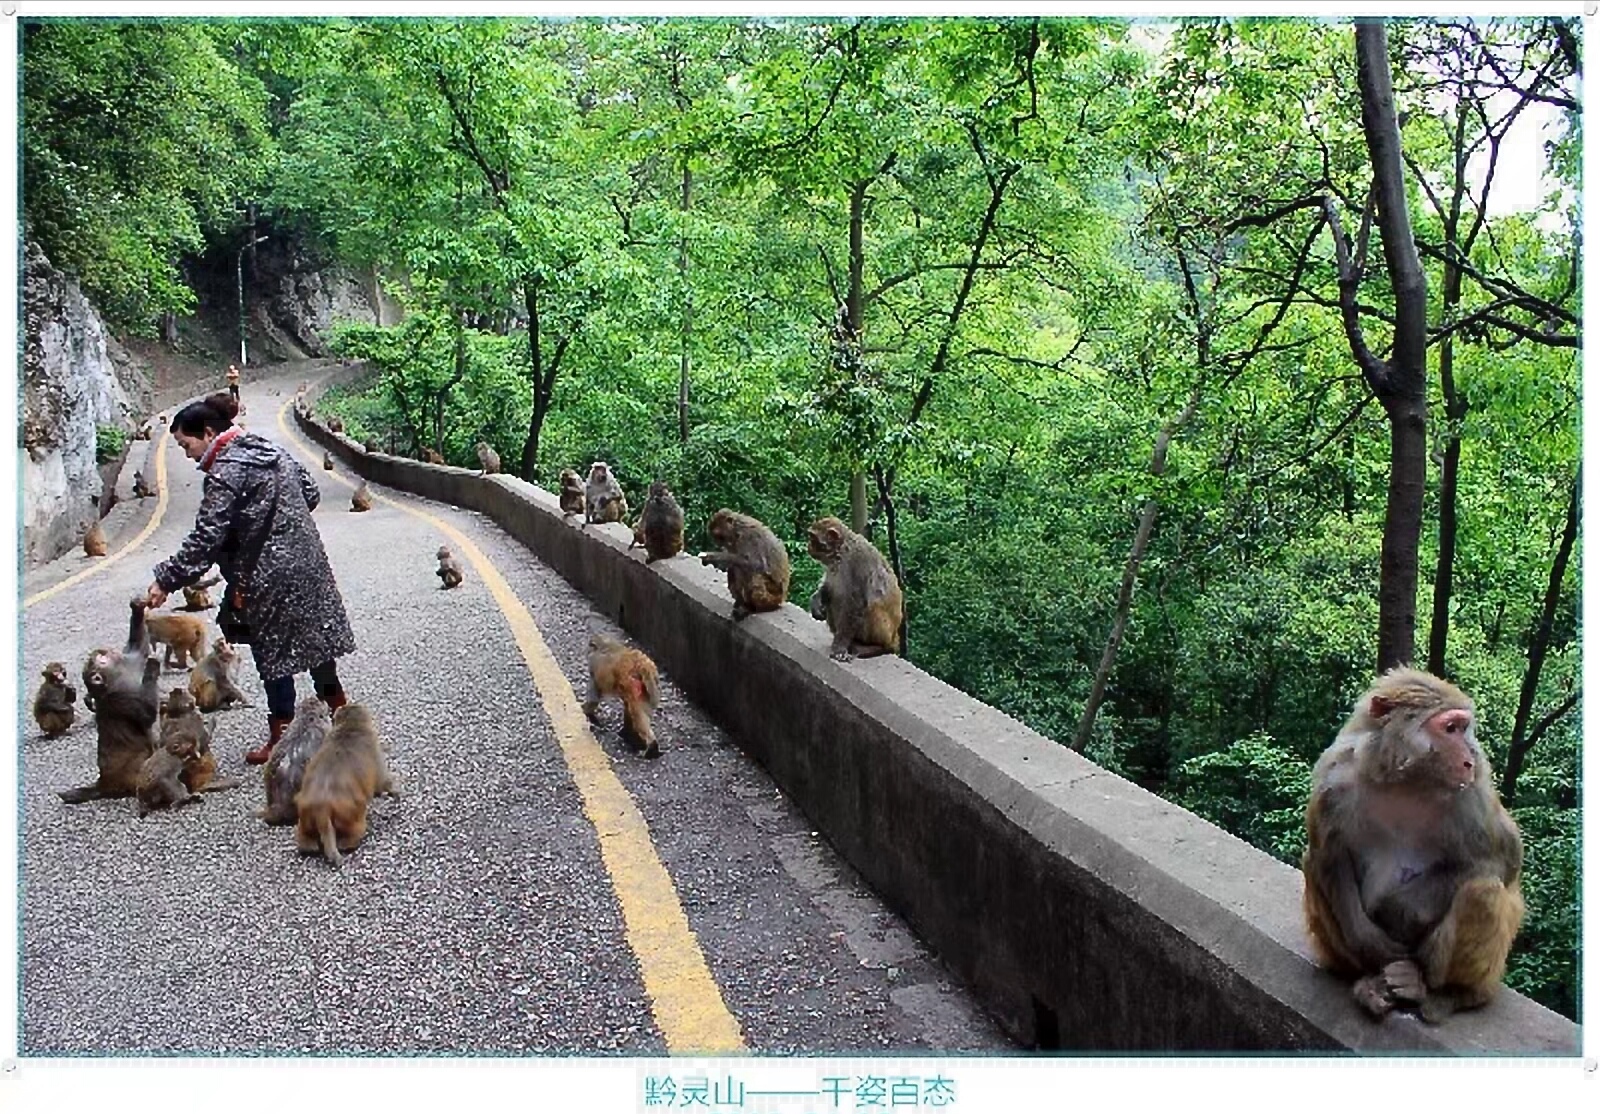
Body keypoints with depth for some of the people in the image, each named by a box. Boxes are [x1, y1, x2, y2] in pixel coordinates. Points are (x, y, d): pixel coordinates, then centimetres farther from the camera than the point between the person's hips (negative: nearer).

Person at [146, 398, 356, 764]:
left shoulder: (224, 474, -17)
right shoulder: (269, 449, 8)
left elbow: (205, 539, -19)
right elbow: (310, 492, 15)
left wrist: (166, 580, -13)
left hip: (270, 579, -8)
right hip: (307, 562, 8)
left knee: (274, 655, 3)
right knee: (316, 640, 19)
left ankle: (282, 739, 12)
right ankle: (342, 716, 30)